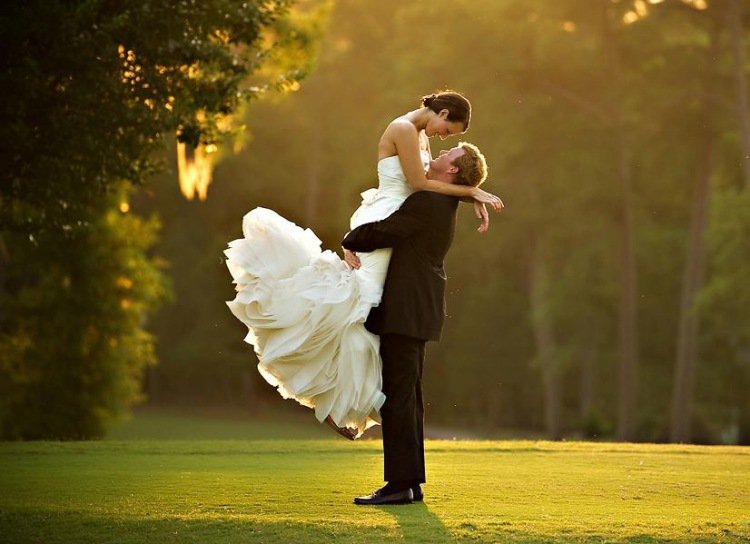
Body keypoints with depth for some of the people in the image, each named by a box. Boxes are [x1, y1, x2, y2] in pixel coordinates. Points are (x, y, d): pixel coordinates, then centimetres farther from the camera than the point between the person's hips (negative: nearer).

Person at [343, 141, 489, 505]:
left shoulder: (427, 202, -16)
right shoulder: (443, 203, 16)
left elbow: (381, 232, -20)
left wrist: (350, 242, -1)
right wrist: (358, 244, 3)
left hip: (406, 311, -10)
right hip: (415, 310, 10)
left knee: (397, 396, -9)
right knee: (407, 396, 12)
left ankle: (400, 484, -8)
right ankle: (411, 482, 16)